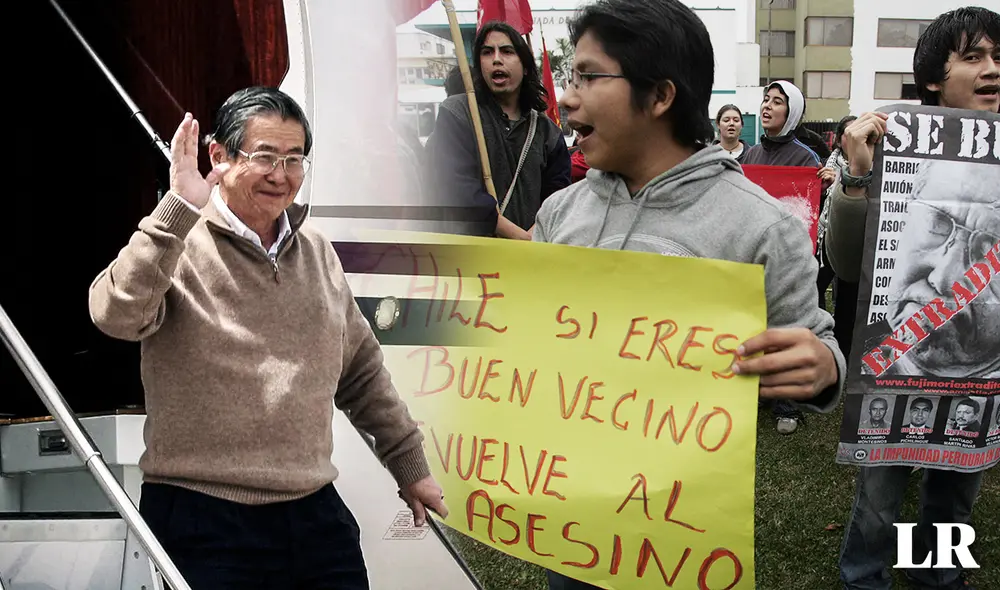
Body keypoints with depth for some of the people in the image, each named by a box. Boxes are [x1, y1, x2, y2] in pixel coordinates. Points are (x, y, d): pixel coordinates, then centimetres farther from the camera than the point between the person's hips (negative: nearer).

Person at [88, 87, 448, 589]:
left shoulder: (316, 251, 11)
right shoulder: (176, 245, -6)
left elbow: (361, 371, 19)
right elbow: (115, 315, -26)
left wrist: (409, 465, 21)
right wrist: (178, 208, -29)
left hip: (315, 512, 5)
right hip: (203, 520, -5)